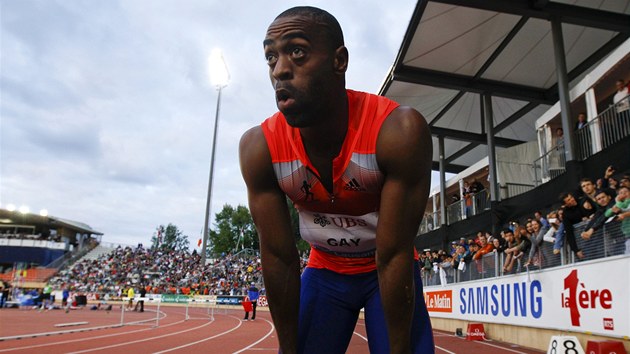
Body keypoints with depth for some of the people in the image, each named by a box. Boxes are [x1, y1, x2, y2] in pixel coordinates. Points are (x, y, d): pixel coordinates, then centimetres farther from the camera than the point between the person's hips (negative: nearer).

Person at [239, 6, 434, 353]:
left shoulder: (398, 132, -31)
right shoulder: (258, 147, -22)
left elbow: (393, 257, -26)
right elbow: (278, 258, -16)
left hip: (391, 272, -1)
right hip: (324, 270, 2)